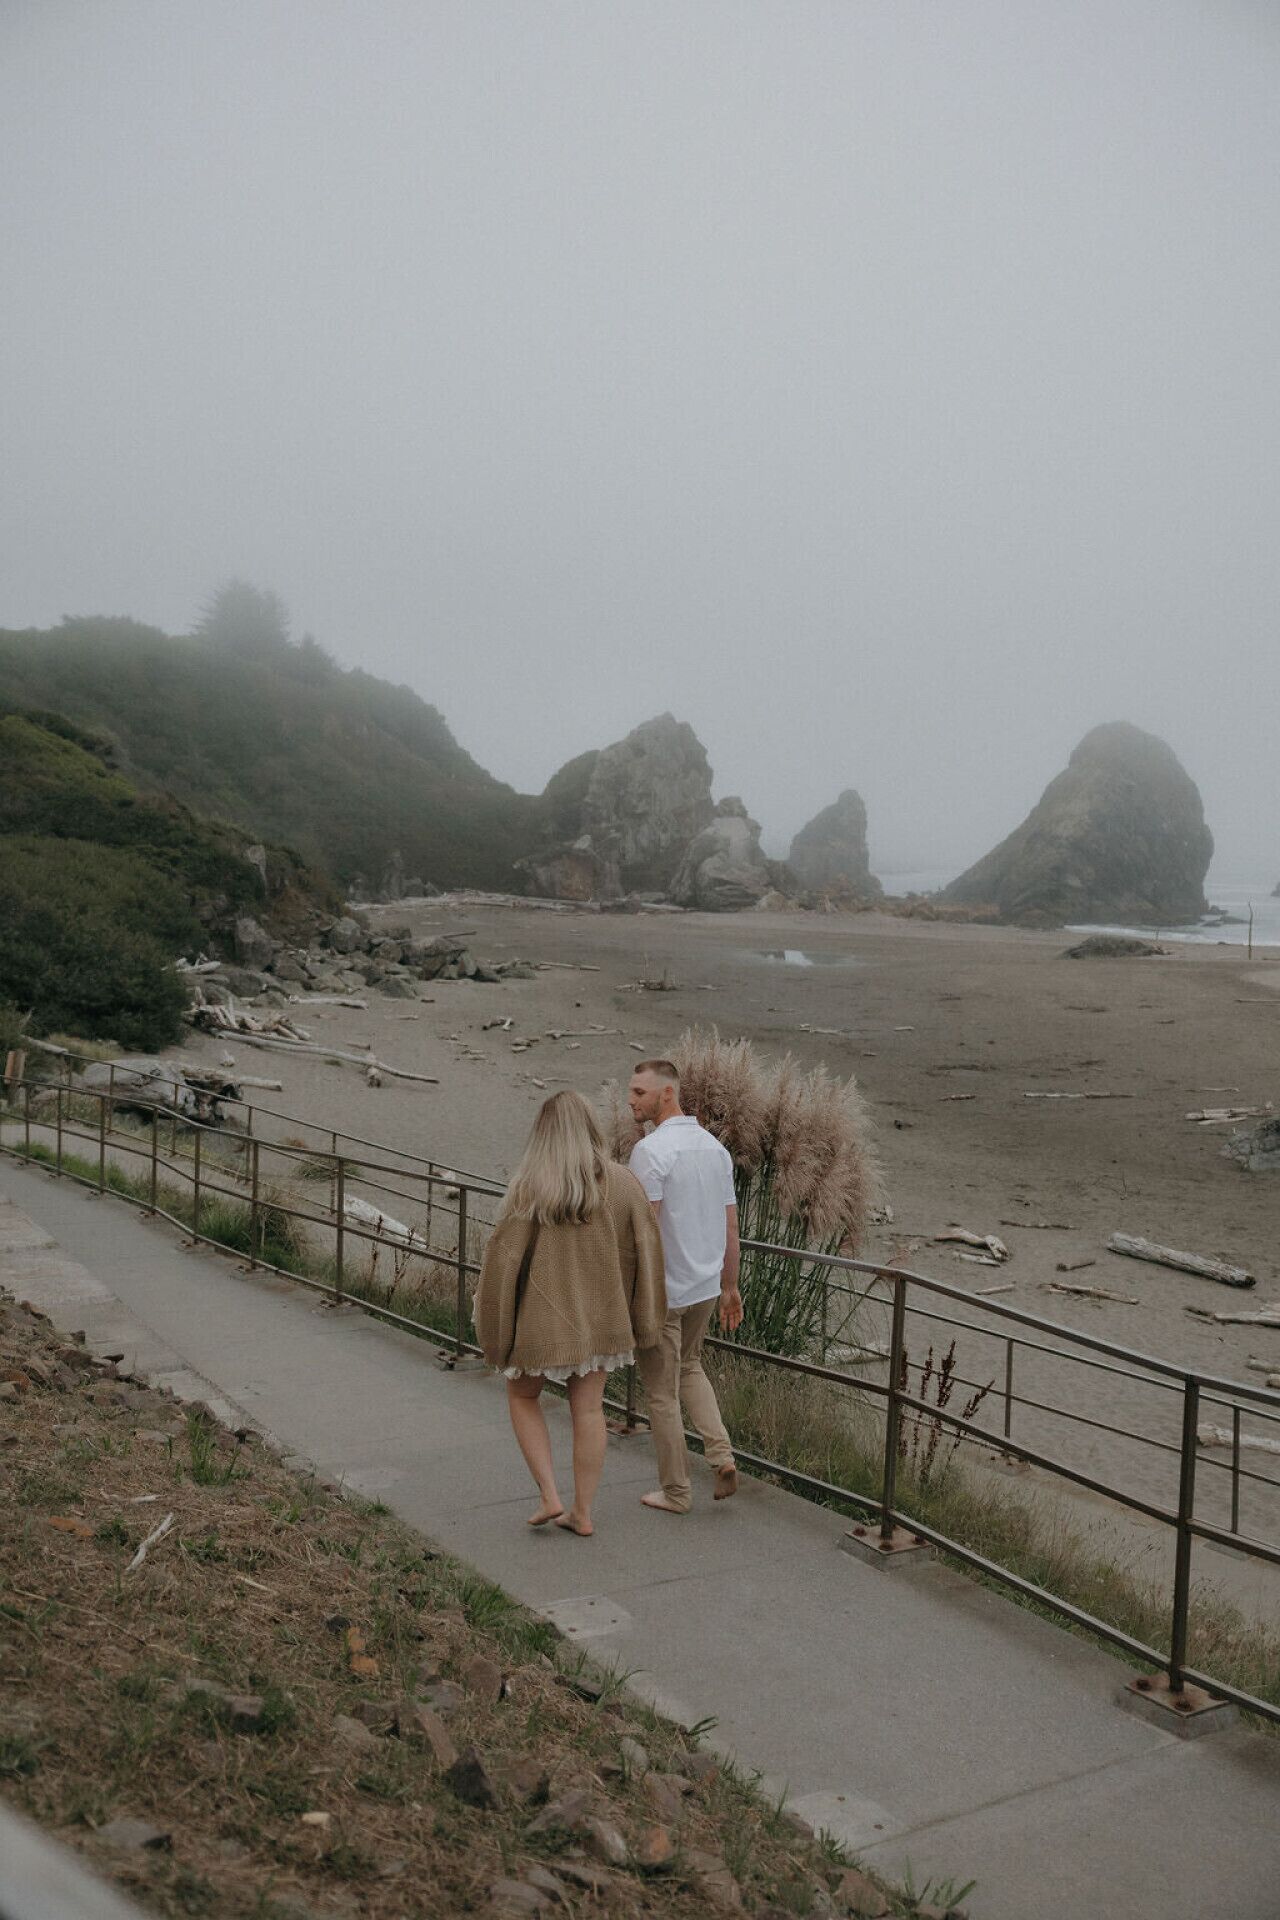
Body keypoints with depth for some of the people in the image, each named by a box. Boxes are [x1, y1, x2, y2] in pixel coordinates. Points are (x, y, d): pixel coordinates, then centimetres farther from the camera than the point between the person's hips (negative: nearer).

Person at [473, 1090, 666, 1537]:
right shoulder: (622, 1182, -7)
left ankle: (549, 1496, 13)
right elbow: (647, 1252, -2)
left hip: (542, 1317, -3)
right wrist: (642, 1321, 9)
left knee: (522, 1397, 20)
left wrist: (493, 1325, -2)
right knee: (588, 1409, 14)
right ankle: (582, 1512, 20)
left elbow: (504, 1257, -14)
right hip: (599, 1317, 3)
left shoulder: (529, 1187, -16)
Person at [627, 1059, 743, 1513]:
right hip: (706, 1286, 7)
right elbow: (730, 1227, 10)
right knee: (689, 1366, 28)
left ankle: (676, 1491, 18)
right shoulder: (714, 1146, 5)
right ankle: (721, 1453, 12)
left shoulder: (651, 1150, -19)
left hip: (661, 1291, -7)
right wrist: (729, 1286, 18)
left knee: (662, 1392, 8)